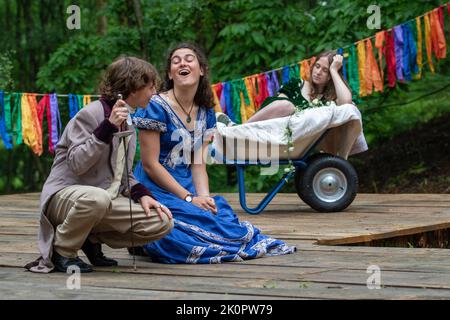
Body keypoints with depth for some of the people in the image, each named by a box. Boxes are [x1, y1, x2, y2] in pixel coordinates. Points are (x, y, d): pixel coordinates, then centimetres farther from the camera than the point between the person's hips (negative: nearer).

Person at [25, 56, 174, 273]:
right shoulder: (90, 114, -11)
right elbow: (76, 164, -21)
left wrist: (141, 194, -3)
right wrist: (108, 127, -26)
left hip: (108, 201, 7)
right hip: (65, 195, -7)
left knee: (163, 223, -12)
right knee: (97, 198, -43)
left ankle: (93, 239, 5)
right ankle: (61, 251, -15)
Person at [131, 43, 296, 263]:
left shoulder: (205, 112, 12)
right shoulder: (156, 107, -8)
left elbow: (198, 164, 10)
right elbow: (150, 164, -12)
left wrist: (204, 198, -11)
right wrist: (189, 199, -16)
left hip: (187, 190, 6)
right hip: (156, 191, -6)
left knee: (225, 218, -21)